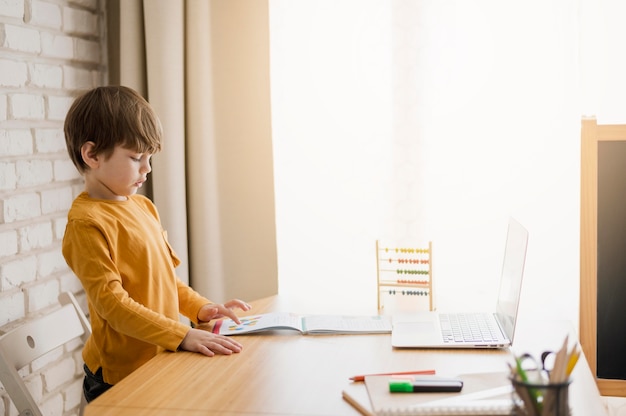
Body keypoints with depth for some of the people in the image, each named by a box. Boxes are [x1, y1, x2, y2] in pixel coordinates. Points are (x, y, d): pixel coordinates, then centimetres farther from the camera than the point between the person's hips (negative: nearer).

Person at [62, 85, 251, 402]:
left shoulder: (144, 206, 8)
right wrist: (182, 335, -26)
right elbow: (111, 301, -22)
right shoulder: (86, 222, -17)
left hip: (163, 362, 7)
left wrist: (201, 308, 2)